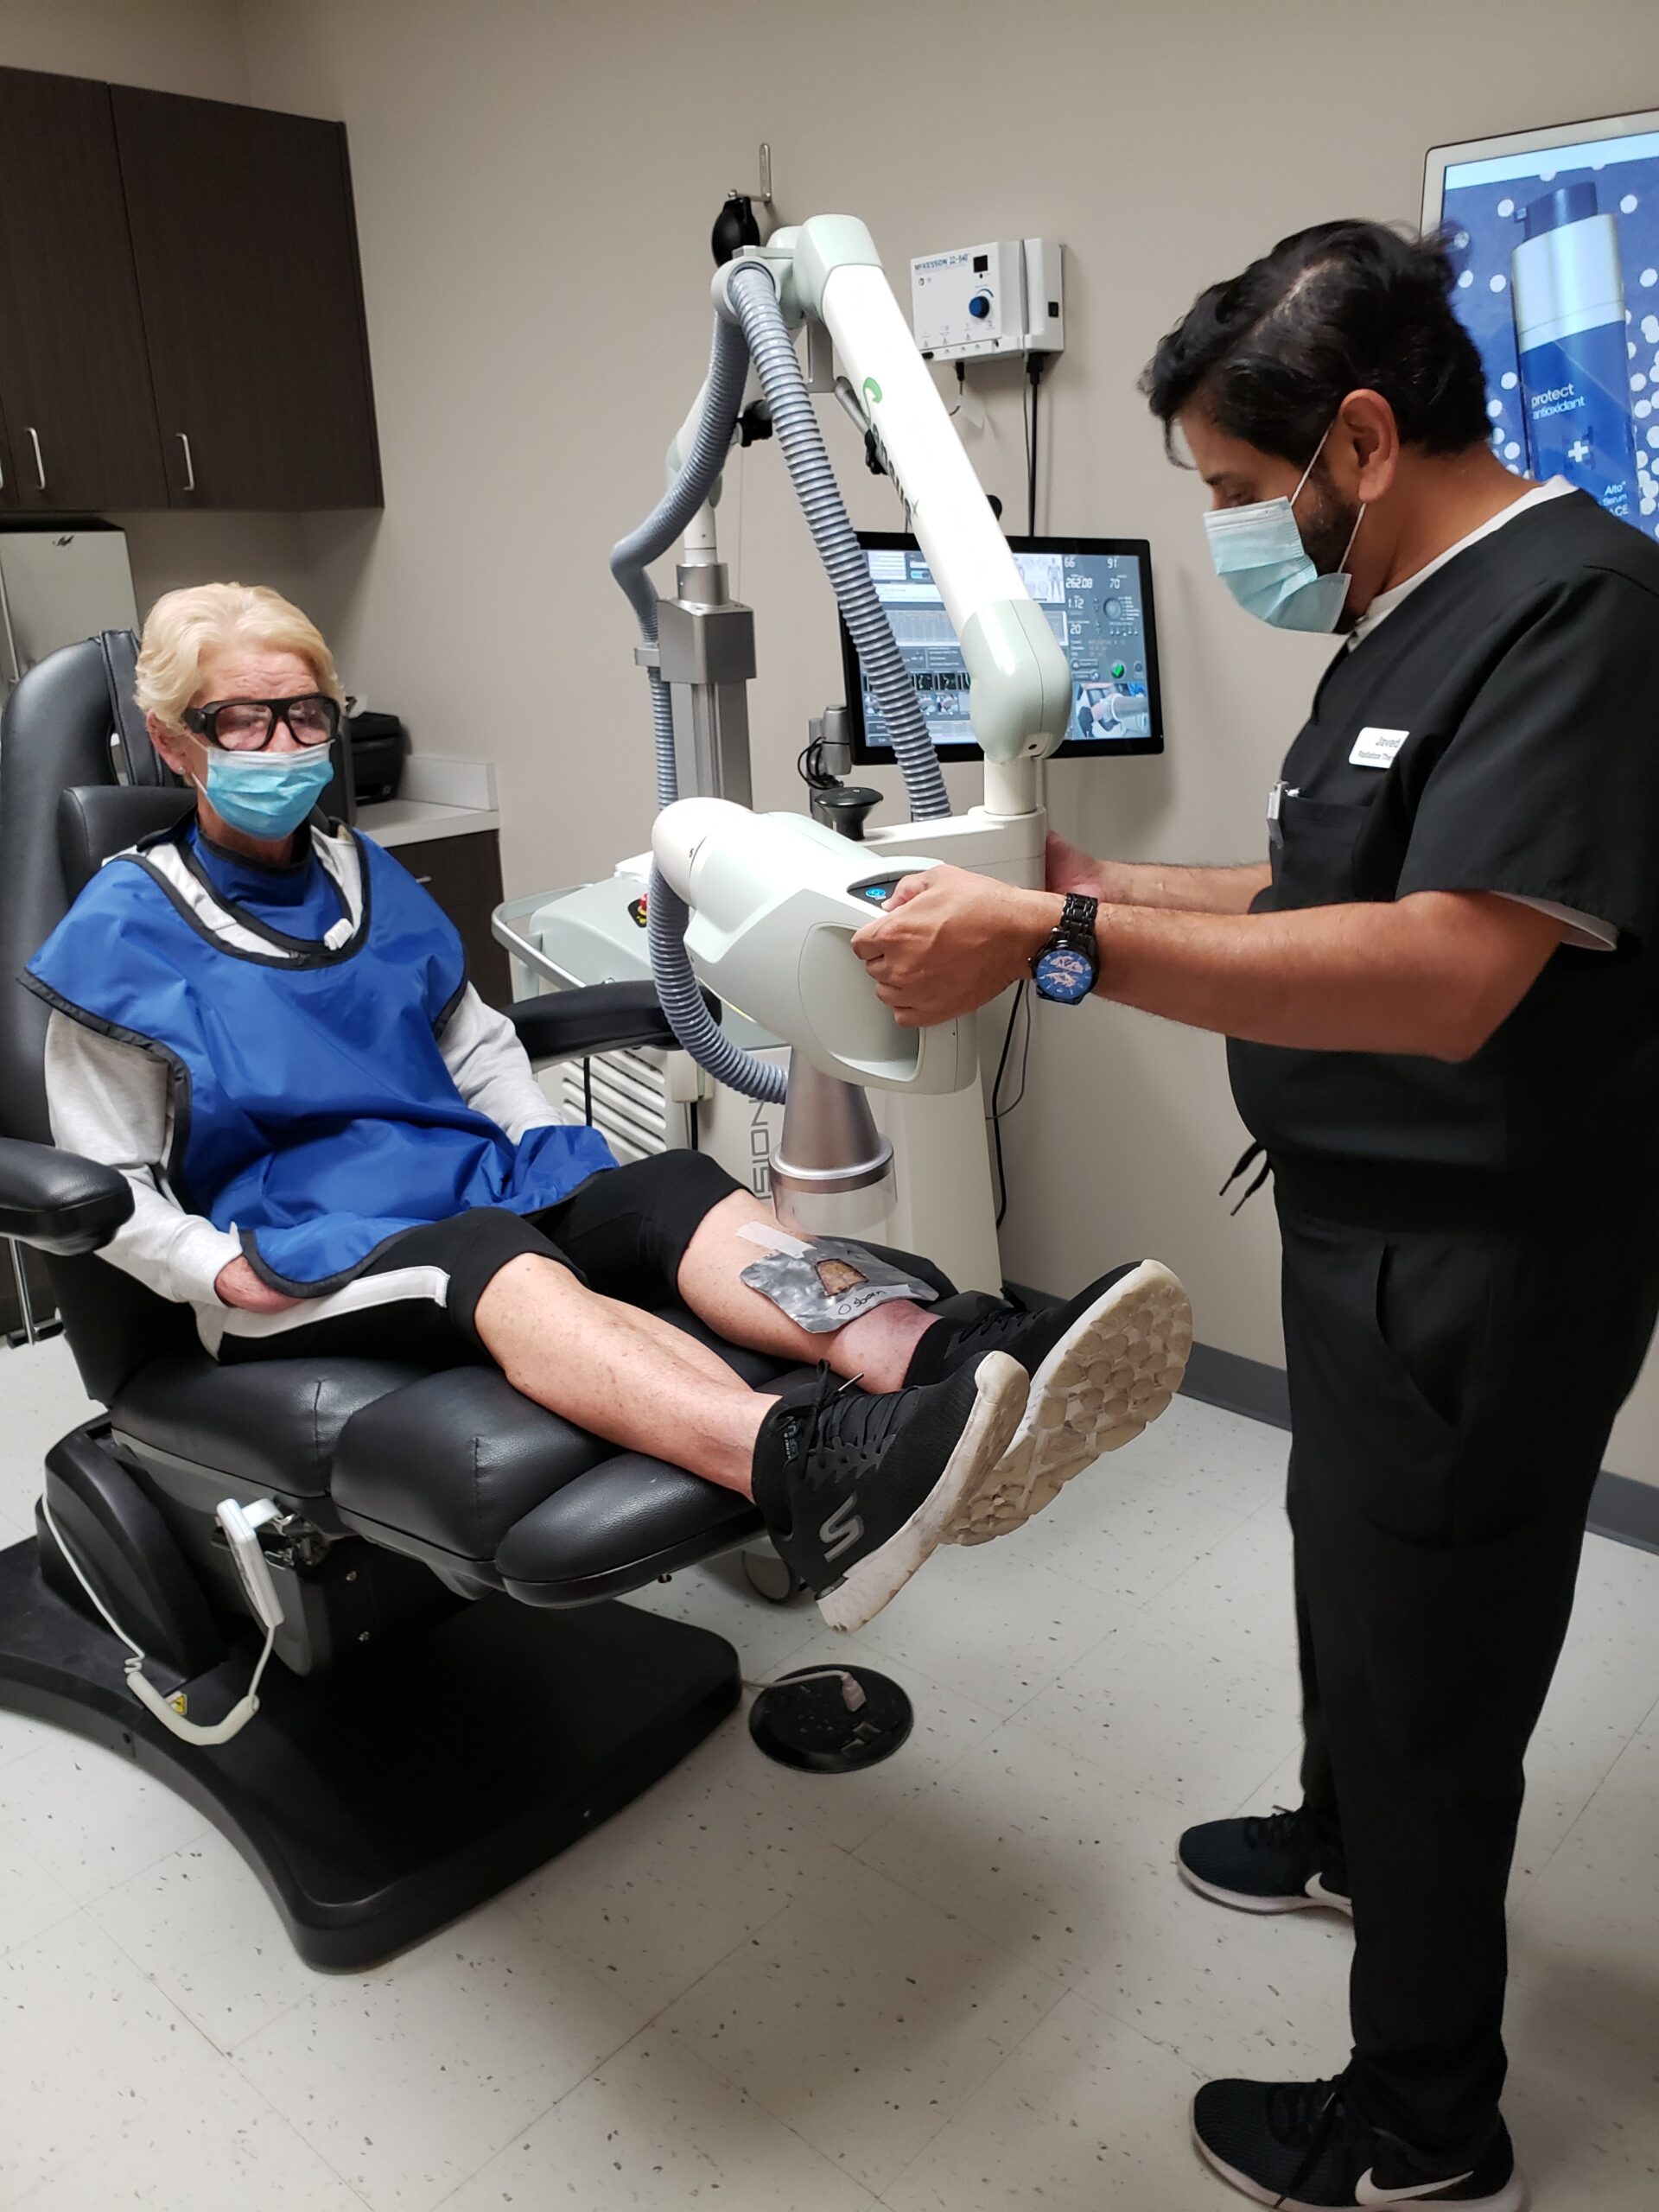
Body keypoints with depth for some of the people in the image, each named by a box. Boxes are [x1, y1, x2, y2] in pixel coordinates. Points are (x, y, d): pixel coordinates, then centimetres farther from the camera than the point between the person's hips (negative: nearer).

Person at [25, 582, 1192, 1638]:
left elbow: (477, 1044, 25)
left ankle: (956, 1371, -52)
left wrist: (549, 1152, 8)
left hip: (462, 1173, 6)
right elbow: (111, 1188, 2)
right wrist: (224, 1270, -15)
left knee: (678, 1193, -26)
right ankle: (808, 1467, -68)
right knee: (498, 1264, -39)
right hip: (296, 1258, -5)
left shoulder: (370, 881, 17)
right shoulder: (123, 935, 1)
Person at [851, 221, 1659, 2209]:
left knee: (1425, 1666, 6)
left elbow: (1443, 974, -34)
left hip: (1483, 1264, -10)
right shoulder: (1409, 620, 9)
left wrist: (1058, 943, -36)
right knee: (1348, 1559, 27)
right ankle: (1344, 1841, 56)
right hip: (1369, 1230, 10)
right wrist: (1092, 886, 7)